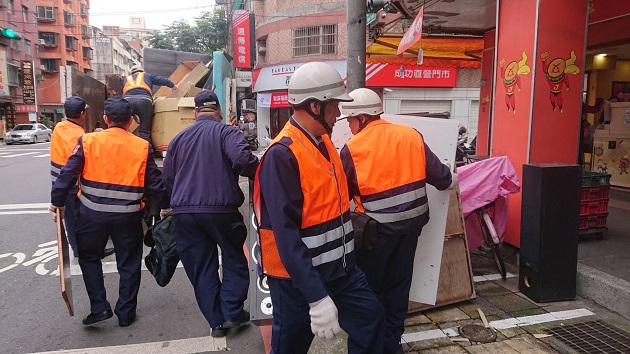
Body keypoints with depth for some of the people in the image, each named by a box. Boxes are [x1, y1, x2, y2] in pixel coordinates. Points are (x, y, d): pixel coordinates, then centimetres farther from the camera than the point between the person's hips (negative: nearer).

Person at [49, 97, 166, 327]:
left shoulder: (88, 141, -5)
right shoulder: (142, 147, -3)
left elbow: (68, 174, -3)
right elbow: (155, 182, 1)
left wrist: (57, 202, 9)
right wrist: (166, 205, 14)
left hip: (92, 213, 0)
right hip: (128, 216, 0)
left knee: (89, 258, 21)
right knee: (128, 264, 14)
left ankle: (99, 307, 15)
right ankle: (126, 314, 22)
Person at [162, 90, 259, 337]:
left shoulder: (179, 138, 14)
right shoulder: (225, 132, -3)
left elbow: (168, 178, 18)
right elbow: (243, 158, -23)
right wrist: (260, 175, -6)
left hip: (184, 211, 5)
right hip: (219, 209, -4)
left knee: (201, 268, 12)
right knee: (235, 259, 14)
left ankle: (216, 321, 15)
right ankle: (231, 312, 10)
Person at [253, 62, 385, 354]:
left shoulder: (323, 142, 6)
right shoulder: (282, 155, -23)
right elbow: (286, 234, -28)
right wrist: (317, 297, -31)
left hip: (338, 269, 8)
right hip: (298, 278, -7)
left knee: (370, 315, 13)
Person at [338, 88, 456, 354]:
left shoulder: (352, 148, -10)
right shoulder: (412, 136, 2)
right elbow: (438, 173, 7)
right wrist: (451, 181, 29)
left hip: (377, 226, -5)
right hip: (412, 221, 5)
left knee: (369, 284, 13)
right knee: (398, 281, 18)